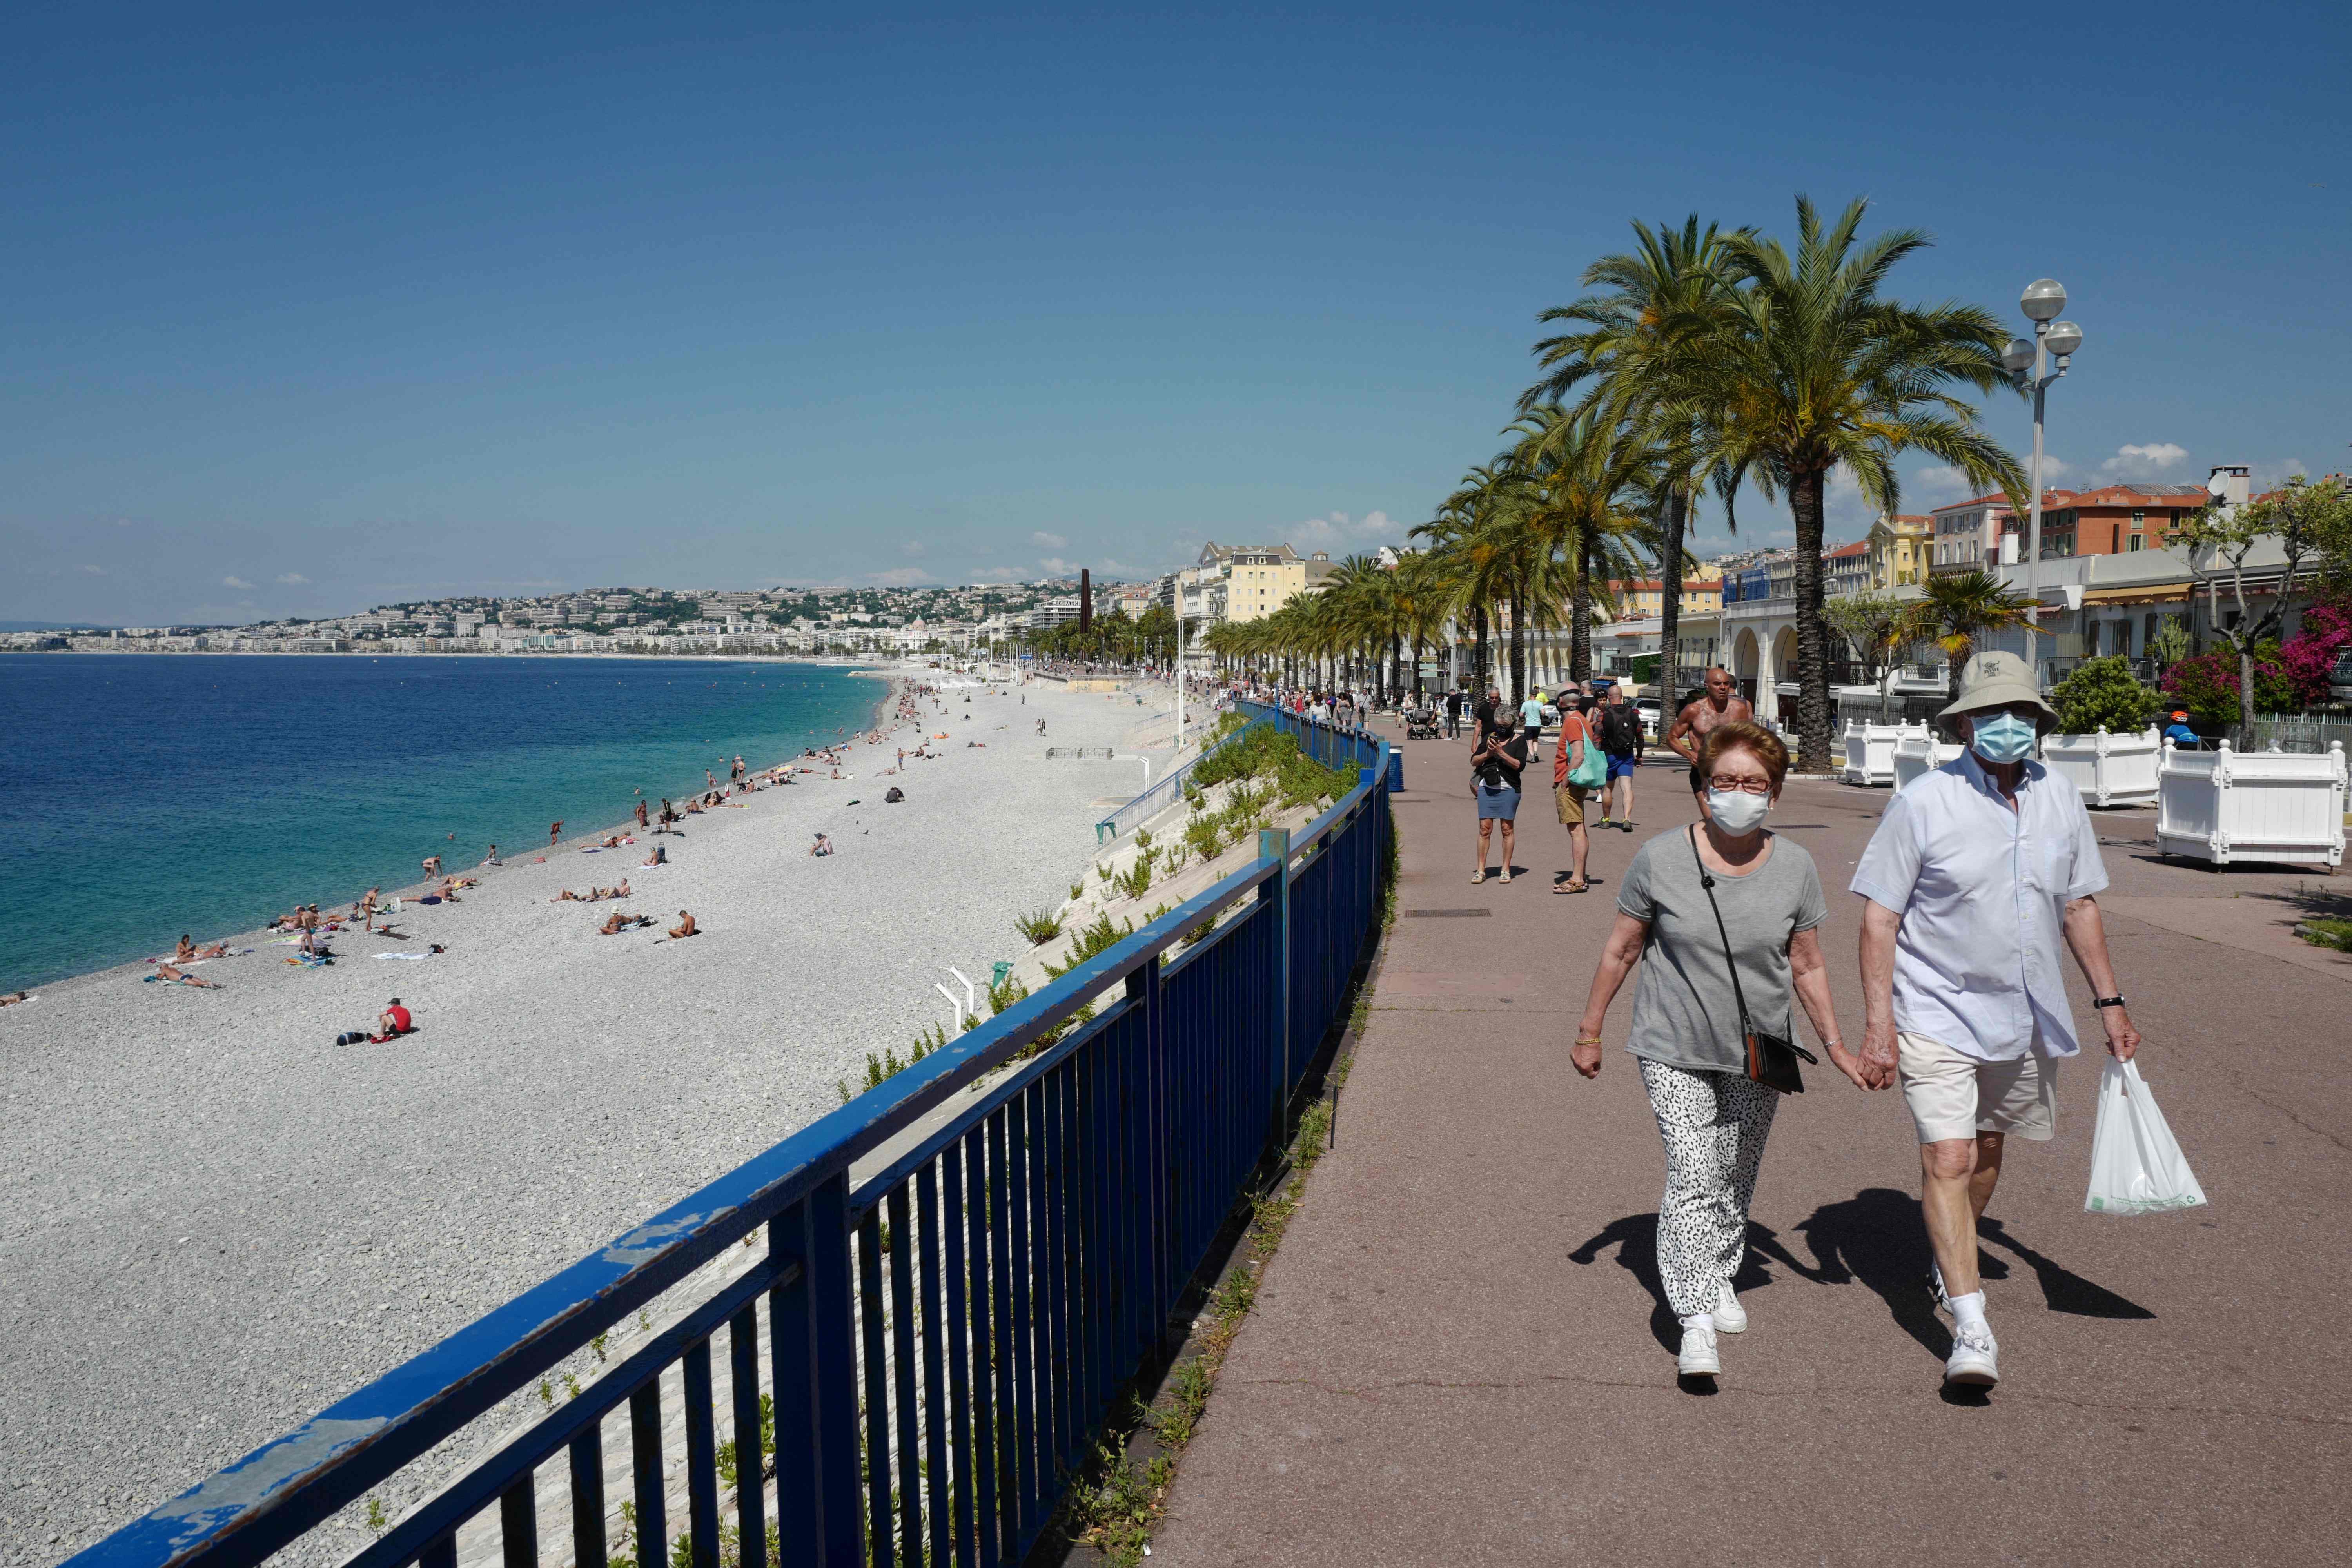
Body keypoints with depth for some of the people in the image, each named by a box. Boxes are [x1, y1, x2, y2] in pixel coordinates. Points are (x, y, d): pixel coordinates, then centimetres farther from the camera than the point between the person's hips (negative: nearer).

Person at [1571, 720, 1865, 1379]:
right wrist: (1590, 1031, 3)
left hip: (1758, 1053, 3)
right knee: (1692, 1178, -13)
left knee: (1735, 1178, 17)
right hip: (1675, 1051, -3)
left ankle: (1721, 1277, 40)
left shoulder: (1795, 868, -4)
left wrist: (1836, 1046, 5)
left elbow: (1808, 966, 7)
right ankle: (1696, 1321, -7)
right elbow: (1621, 952, -2)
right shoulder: (1660, 860, -12)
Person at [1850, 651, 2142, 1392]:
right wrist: (1877, 1020, -17)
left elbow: (2079, 906, 14)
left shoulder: (2060, 800, 3)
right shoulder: (1923, 803, -13)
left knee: (1987, 1150, 18)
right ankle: (1971, 1326, -9)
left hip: (2025, 1016, 5)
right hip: (1937, 1015, -5)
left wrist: (2109, 1002, 12)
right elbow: (1879, 917, -12)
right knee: (1947, 1159, -12)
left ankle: (1949, 1265, 42)